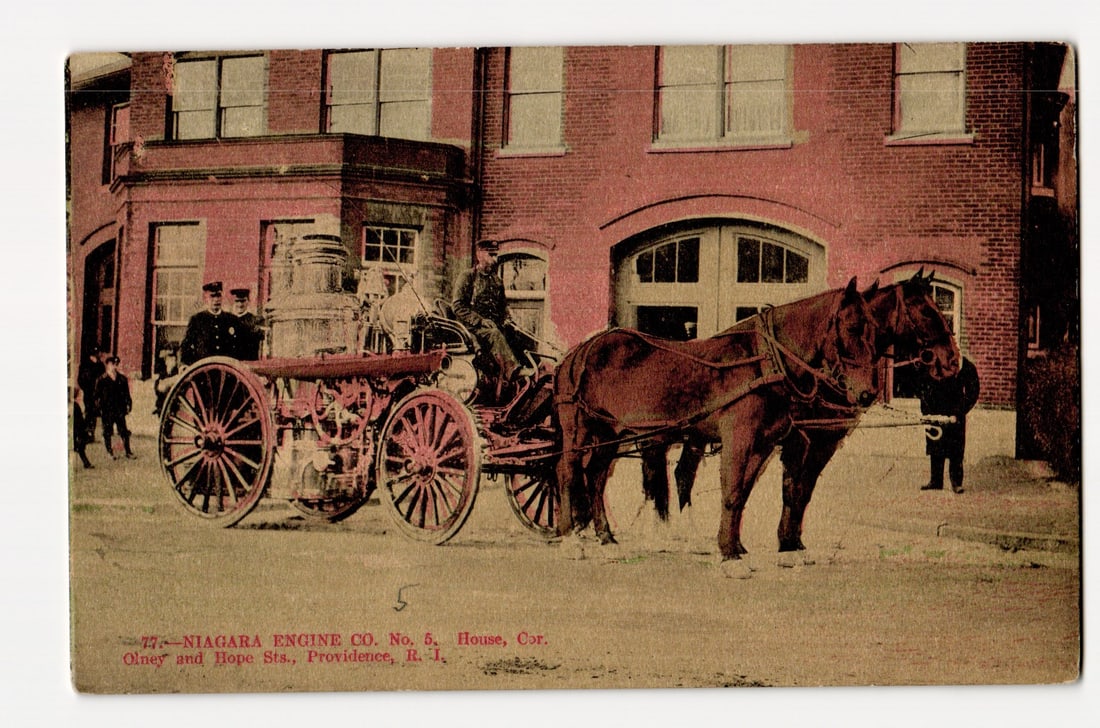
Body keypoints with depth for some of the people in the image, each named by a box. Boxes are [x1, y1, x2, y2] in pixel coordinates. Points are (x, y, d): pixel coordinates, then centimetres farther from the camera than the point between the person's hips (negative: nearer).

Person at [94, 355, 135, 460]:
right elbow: (97, 396, 0)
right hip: (107, 410, -2)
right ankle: (110, 452, 14)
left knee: (124, 431, 1)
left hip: (119, 409, 2)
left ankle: (128, 451, 9)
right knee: (107, 432, 3)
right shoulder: (101, 380, -1)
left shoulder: (122, 379, 8)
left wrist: (128, 405, 7)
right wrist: (99, 408, -6)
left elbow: (126, 394, 14)